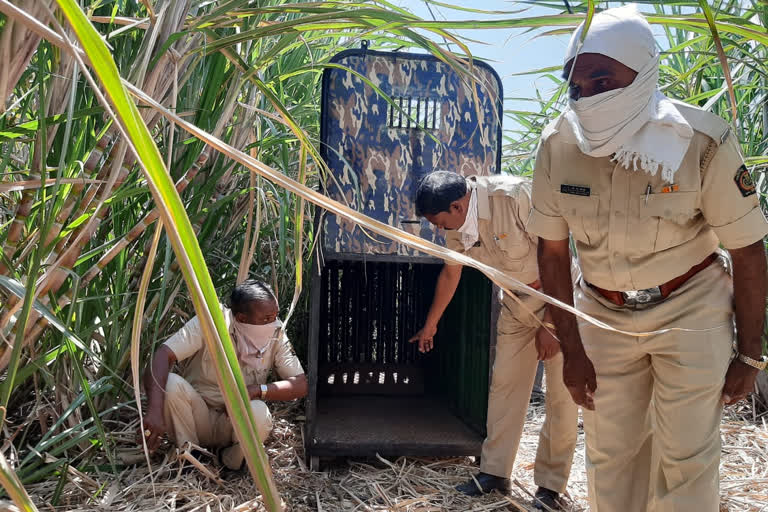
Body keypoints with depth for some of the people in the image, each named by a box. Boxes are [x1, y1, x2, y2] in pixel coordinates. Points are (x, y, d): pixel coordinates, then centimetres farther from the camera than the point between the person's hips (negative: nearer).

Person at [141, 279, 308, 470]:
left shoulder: (276, 336, -11)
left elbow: (300, 384, -13)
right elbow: (163, 355, -29)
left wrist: (257, 390, -28)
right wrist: (155, 410, -44)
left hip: (230, 425, 1)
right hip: (194, 418, 0)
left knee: (258, 413, -34)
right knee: (170, 383, -30)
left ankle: (231, 461, -1)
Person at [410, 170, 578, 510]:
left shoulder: (517, 196, -29)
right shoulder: (457, 225, -6)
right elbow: (450, 274, 11)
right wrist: (430, 326, 22)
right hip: (517, 301, 6)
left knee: (561, 393, -3)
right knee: (504, 384, 5)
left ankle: (550, 485, 9)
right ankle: (495, 471, 17)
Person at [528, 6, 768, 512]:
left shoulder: (704, 142, -21)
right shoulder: (558, 143, -13)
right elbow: (552, 249, -4)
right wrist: (572, 349, -3)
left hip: (688, 306, -2)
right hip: (603, 313, 3)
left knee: (685, 458, 0)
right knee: (609, 456, 9)